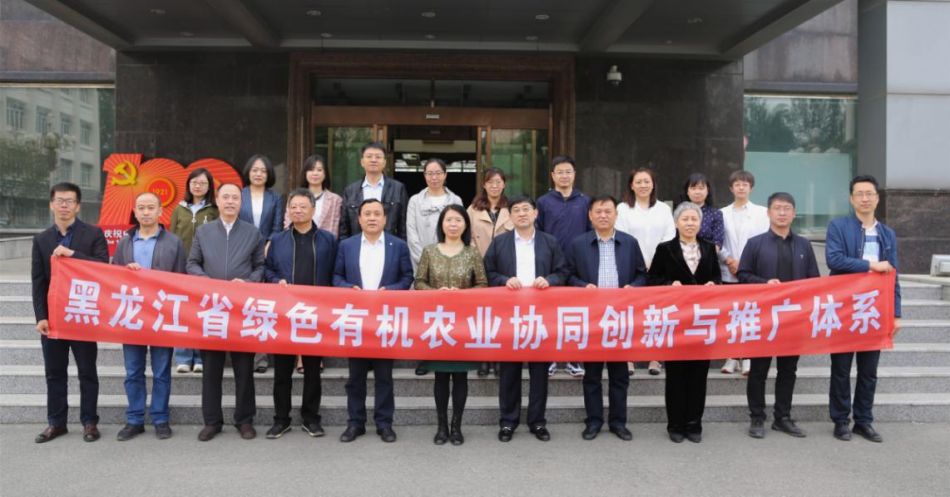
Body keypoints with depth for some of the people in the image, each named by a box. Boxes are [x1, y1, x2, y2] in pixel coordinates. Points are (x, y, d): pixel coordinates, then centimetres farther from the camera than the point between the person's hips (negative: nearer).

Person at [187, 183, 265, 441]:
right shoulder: (203, 232, 10)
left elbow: (261, 267, 7)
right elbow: (191, 264, 11)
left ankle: (245, 420, 15)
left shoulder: (253, 233, 8)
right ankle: (212, 420, 17)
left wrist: (247, 282, -12)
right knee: (211, 367, 6)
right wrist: (207, 283, -7)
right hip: (211, 306, 1)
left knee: (244, 367, 4)